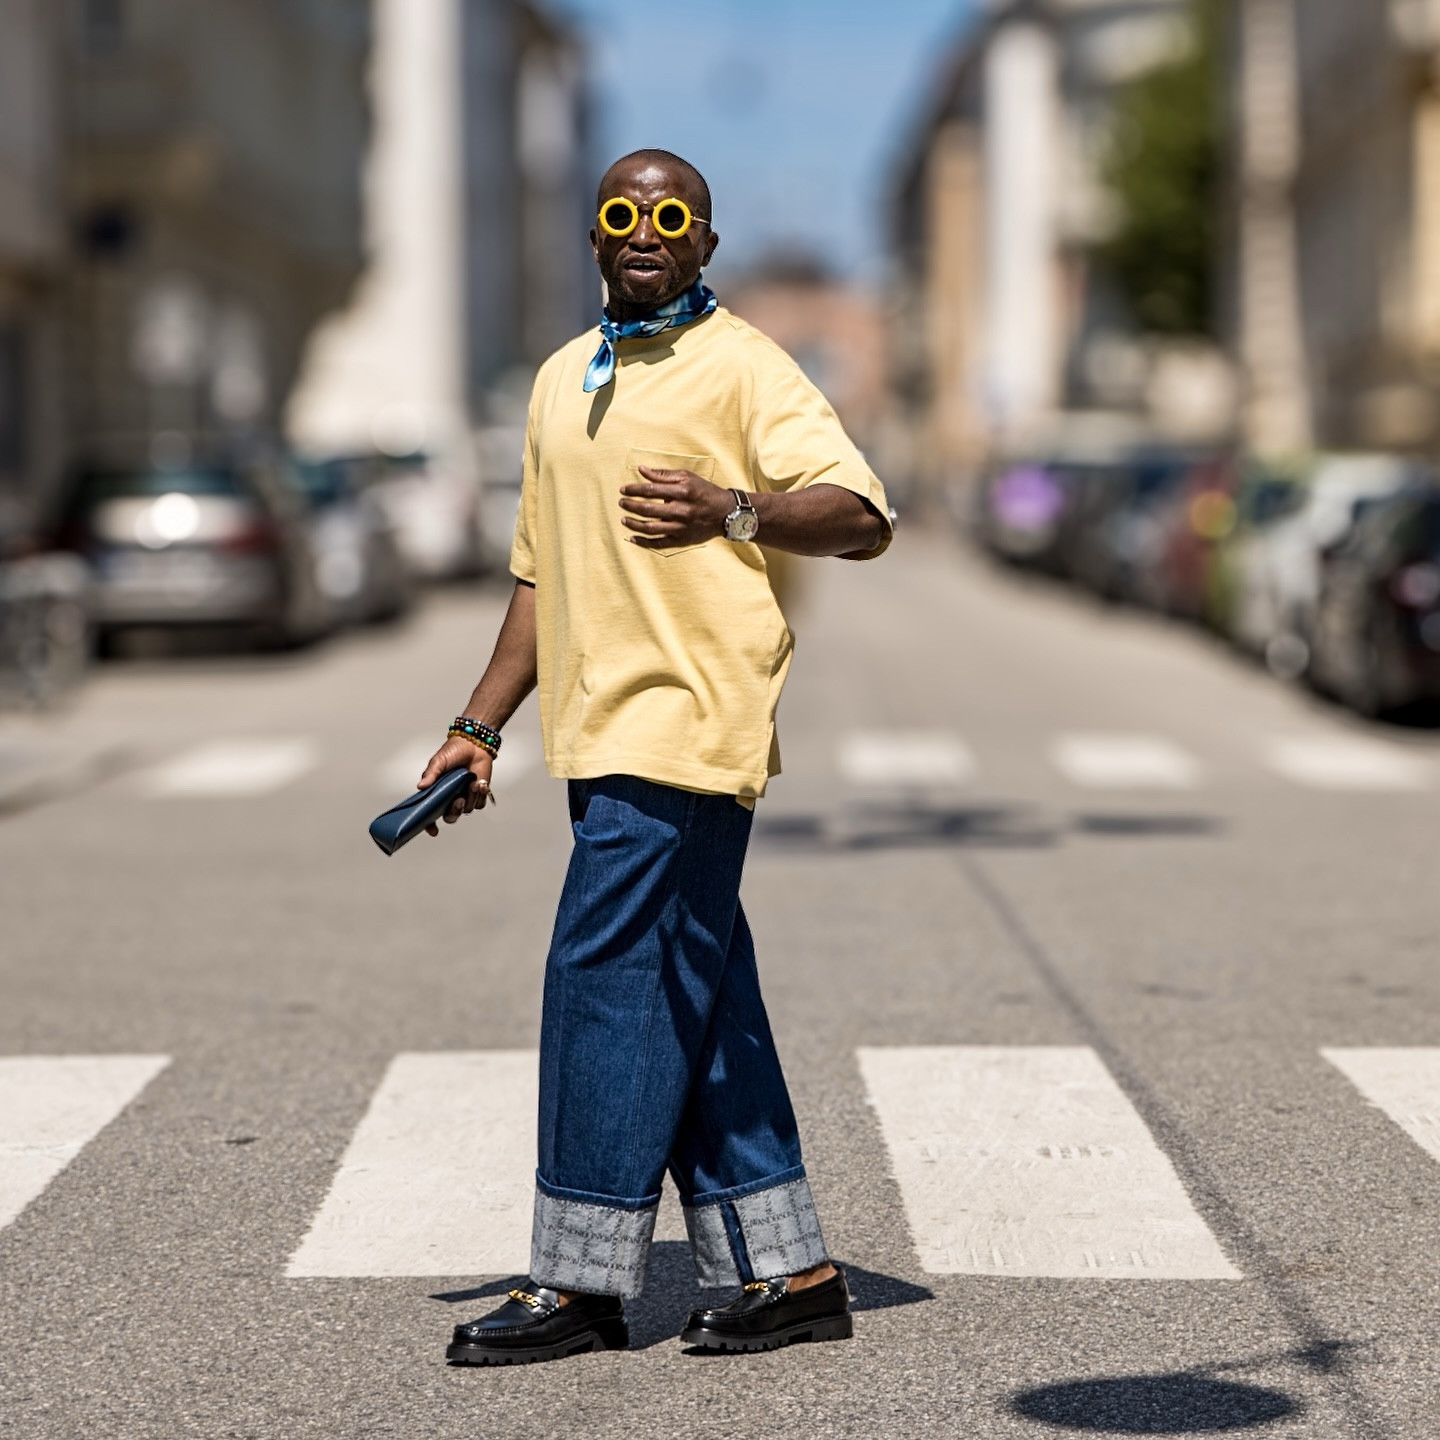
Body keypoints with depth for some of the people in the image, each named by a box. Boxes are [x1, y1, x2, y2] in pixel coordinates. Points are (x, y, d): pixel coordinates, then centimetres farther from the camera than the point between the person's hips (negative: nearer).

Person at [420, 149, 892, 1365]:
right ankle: (788, 1270, 13)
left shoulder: (742, 367, -3)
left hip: (687, 719, -8)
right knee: (697, 999, 8)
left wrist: (731, 510, -29)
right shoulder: (562, 380, 20)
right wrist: (480, 727, 20)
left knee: (607, 973, -9)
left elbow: (863, 515, -13)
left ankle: (582, 1279, -2)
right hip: (606, 733, 8)